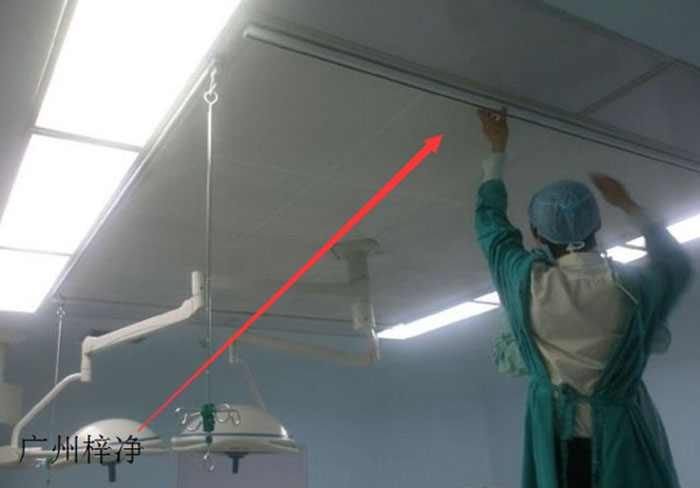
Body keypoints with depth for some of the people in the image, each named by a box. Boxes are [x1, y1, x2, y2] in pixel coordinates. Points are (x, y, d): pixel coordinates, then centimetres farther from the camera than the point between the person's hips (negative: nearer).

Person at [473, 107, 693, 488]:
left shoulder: (527, 282, -10)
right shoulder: (633, 286, -11)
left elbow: (490, 219, 7)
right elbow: (676, 262, 14)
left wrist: (497, 149, 16)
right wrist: (628, 206, 19)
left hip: (555, 437, 1)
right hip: (621, 436, -1)